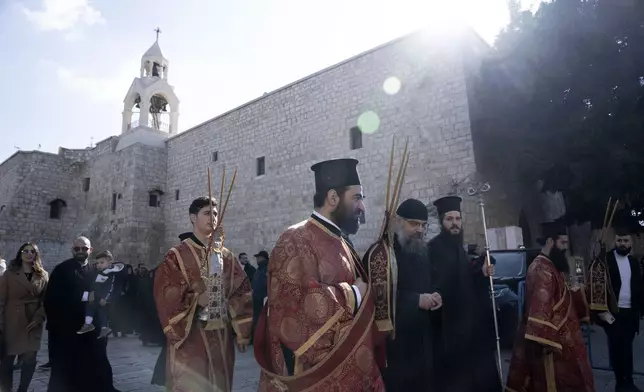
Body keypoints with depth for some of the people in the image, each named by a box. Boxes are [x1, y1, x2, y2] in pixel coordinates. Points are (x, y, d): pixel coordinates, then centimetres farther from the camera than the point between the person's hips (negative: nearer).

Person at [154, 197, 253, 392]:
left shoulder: (226, 256, 7)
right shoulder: (177, 256, -4)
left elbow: (241, 292, 6)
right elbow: (165, 295, -10)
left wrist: (241, 332, 2)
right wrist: (195, 299, -17)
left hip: (222, 335, 4)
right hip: (190, 336, -4)